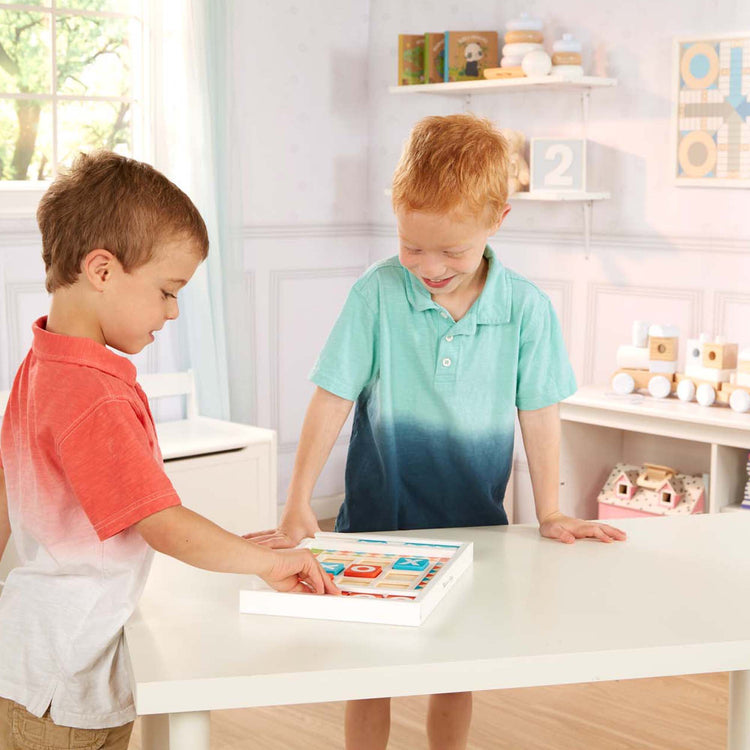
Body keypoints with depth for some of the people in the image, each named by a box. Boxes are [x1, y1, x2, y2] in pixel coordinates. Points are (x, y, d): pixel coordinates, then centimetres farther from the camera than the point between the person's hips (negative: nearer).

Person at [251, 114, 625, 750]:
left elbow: (538, 412, 0)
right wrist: (297, 506, -14)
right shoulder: (376, 295, -13)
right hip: (379, 519, -1)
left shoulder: (526, 308, -9)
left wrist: (550, 513, 1)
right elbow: (333, 399, -10)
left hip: (475, 523, 1)